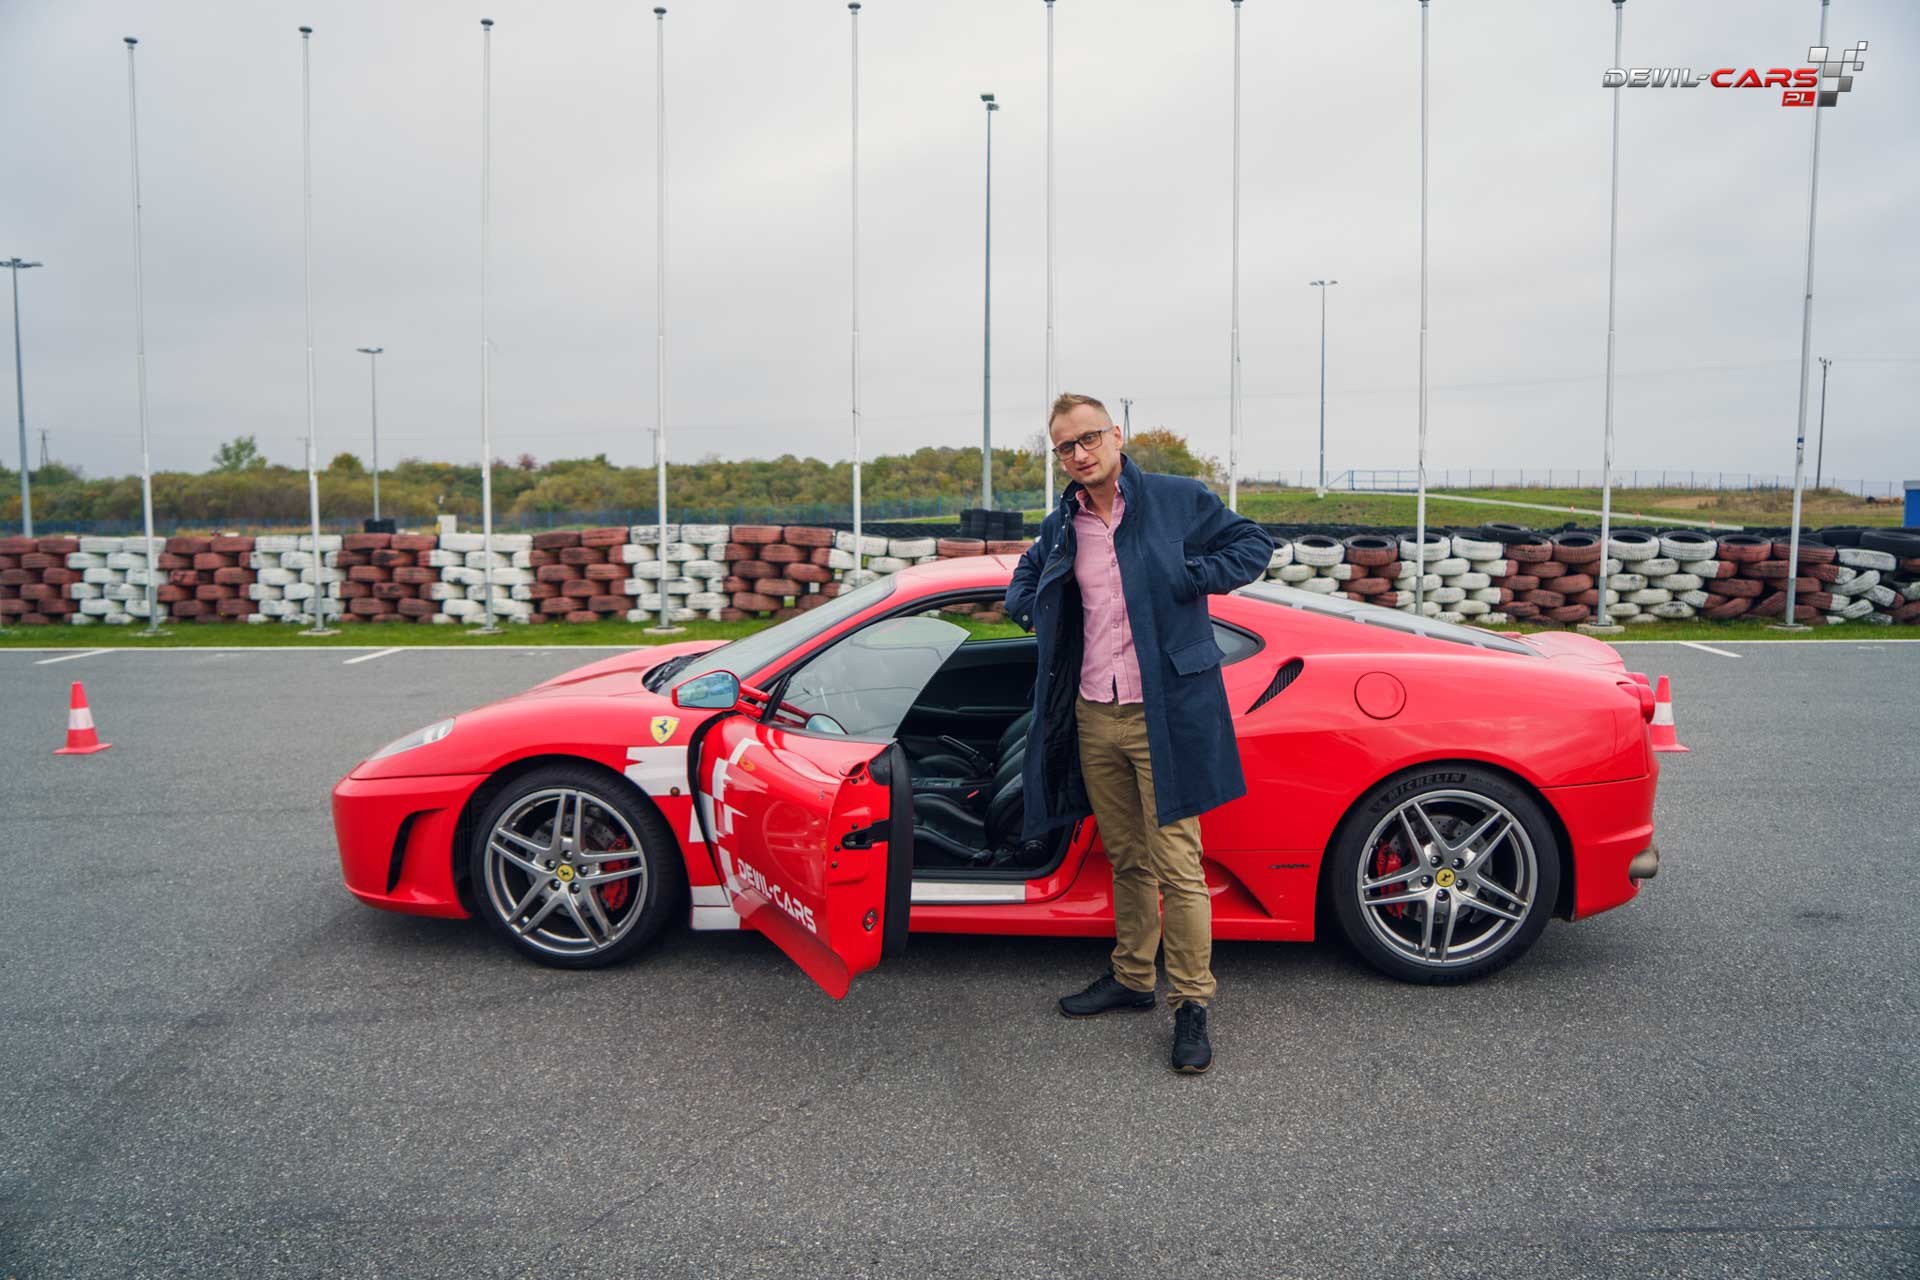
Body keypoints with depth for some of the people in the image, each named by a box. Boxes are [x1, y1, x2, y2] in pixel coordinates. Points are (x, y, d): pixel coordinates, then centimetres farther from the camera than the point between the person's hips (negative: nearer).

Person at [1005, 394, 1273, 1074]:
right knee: (1126, 860, 17)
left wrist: (1193, 578, -9)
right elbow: (1026, 576, 30)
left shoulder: (1179, 499, -3)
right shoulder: (1061, 527, 11)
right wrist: (1027, 607, 9)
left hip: (1164, 714, -5)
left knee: (1177, 864, -4)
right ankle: (1131, 977, 31)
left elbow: (1253, 544, 4)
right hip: (1093, 717, 5)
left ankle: (1191, 1005, 9)